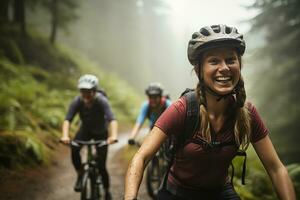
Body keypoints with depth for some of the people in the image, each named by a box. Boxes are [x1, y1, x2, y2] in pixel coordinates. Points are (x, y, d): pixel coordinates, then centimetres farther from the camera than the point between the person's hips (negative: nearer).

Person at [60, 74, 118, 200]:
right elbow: (68, 119, -32)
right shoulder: (77, 101, -25)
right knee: (74, 149, -29)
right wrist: (65, 135, -51)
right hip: (85, 129, 2)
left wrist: (113, 135, -63)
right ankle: (80, 175, -3)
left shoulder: (101, 101, -33)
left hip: (101, 132, -2)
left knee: (101, 166, -6)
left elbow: (112, 119, -45)